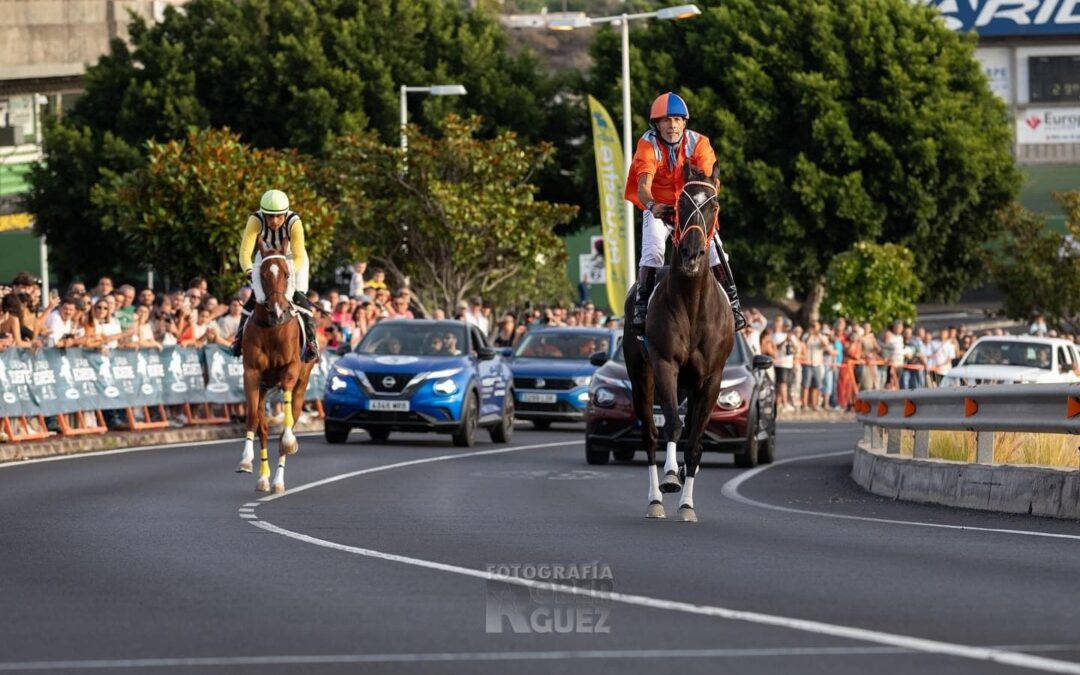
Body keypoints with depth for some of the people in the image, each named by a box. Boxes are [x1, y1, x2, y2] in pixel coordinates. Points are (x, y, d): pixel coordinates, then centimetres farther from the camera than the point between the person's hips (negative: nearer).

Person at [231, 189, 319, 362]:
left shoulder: (294, 223, -35)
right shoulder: (256, 220, -32)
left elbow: (299, 258, -36)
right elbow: (245, 251, -38)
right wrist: (249, 270, -57)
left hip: (292, 259, -2)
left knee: (299, 296, -17)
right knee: (255, 295, -8)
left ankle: (311, 341, -8)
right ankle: (240, 337, 9)